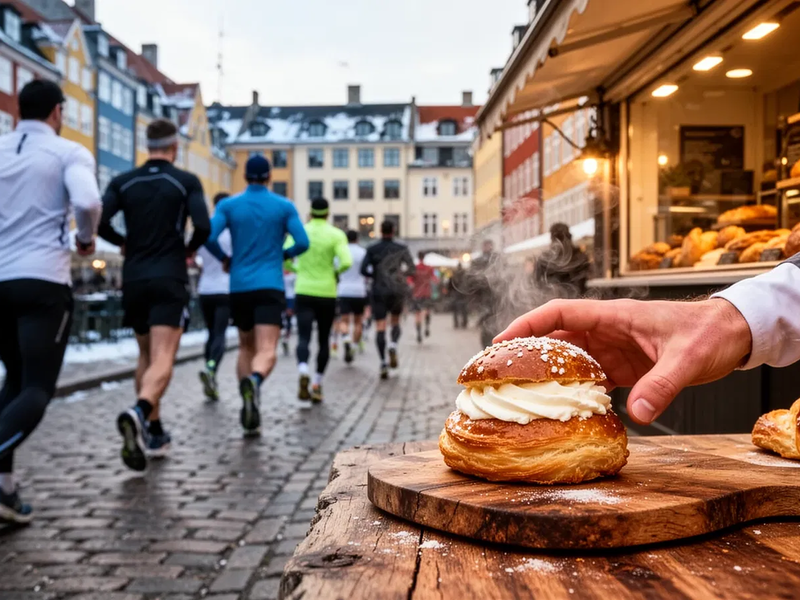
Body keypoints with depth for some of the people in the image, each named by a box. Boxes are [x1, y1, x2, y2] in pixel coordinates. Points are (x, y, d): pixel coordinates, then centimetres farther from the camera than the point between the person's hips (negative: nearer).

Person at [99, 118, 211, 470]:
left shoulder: (123, 182, 7)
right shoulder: (187, 182, 0)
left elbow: (98, 221, -5)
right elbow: (203, 227, -12)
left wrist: (122, 243, 14)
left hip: (134, 280, 4)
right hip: (169, 281, -4)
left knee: (146, 357, 19)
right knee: (162, 360, -10)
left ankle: (154, 433, 25)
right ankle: (137, 413, -39)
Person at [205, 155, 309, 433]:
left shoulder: (228, 205, 5)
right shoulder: (284, 206, 4)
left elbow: (209, 237, -8)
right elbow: (303, 243, -5)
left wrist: (224, 258, 11)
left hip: (239, 287, 3)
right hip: (270, 287, -2)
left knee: (246, 348, 18)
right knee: (266, 352, -11)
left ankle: (250, 417, 13)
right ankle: (254, 382, -45)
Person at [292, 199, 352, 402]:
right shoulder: (336, 234, -3)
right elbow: (346, 262, -16)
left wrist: (298, 270, 13)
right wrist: (337, 271, 6)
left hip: (303, 292, 0)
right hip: (327, 293, 0)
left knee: (304, 337, -5)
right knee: (324, 339, 13)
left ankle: (303, 372, -33)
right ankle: (317, 384, 15)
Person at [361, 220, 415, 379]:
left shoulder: (372, 249, 2)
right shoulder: (401, 249, 1)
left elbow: (363, 270, -5)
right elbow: (411, 269, -5)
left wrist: (375, 276, 12)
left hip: (379, 291, 0)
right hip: (397, 291, 0)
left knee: (380, 327, -1)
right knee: (396, 322, 18)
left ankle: (383, 363, -11)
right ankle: (393, 346, -11)